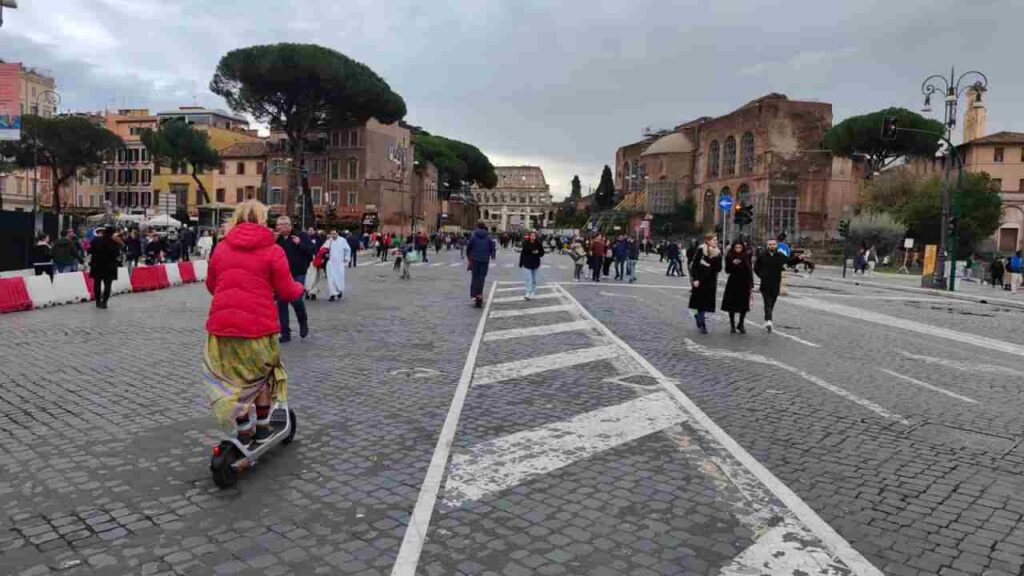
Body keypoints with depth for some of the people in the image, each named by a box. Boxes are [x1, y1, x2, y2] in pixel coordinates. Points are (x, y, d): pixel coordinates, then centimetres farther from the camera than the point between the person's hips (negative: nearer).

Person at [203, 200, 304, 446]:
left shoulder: (221, 247, 6)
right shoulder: (273, 250, -5)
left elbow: (211, 285, 16)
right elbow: (287, 292, -4)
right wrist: (299, 287, 18)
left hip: (222, 324, 3)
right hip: (259, 325, -2)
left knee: (234, 380, 17)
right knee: (262, 375, 21)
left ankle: (244, 432, 22)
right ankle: (262, 428, 28)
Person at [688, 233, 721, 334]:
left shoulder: (718, 253, 6)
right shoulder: (701, 250, -8)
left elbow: (719, 269, 1)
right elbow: (694, 265, -9)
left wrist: (717, 258, -14)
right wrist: (695, 279, -16)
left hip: (711, 281, 5)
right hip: (700, 280, -5)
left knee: (707, 302, 5)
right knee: (701, 301, -4)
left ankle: (698, 316, 31)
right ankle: (702, 324, 3)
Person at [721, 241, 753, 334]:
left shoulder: (746, 257, 1)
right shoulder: (730, 257, -2)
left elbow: (750, 271, 4)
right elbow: (727, 271, -4)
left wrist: (751, 285, 1)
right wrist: (733, 264, -22)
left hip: (744, 283, 1)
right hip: (733, 284, -1)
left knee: (744, 305, 2)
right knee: (732, 305, 2)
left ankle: (741, 325, 18)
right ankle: (732, 325, 15)